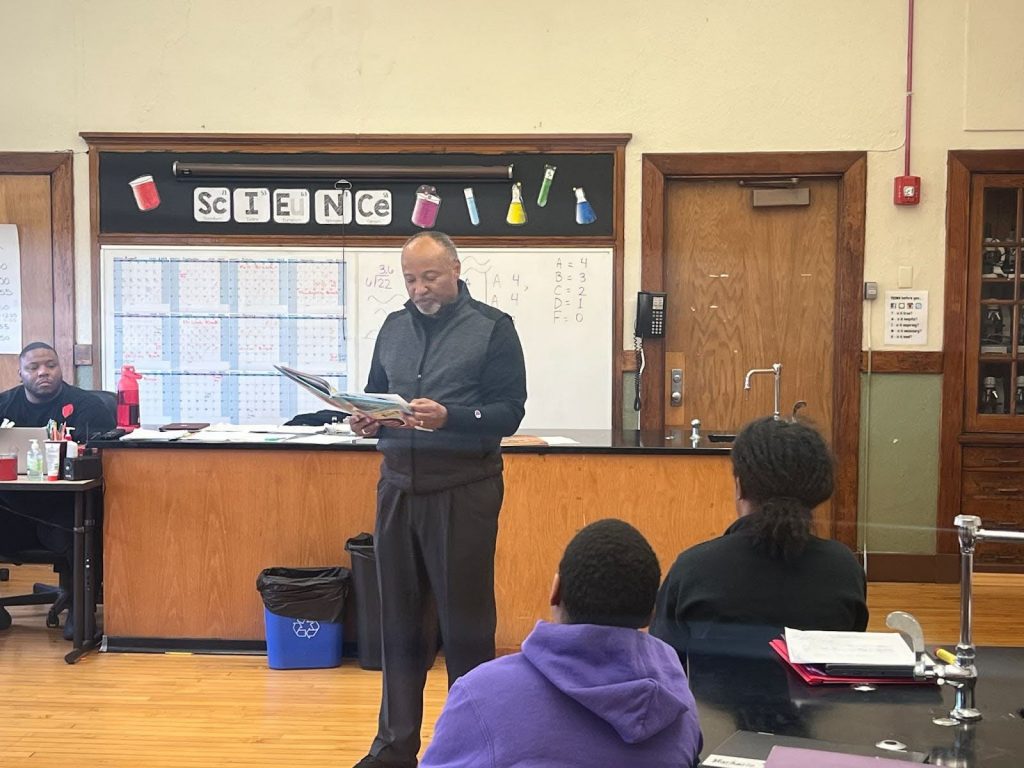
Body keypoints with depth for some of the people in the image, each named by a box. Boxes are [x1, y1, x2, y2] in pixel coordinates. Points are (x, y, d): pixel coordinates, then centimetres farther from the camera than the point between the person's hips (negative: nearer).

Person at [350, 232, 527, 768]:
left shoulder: (492, 327, -3)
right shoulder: (394, 327, 12)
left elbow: (509, 412, -10)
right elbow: (375, 395, 17)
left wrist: (449, 416, -25)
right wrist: (366, 421, -6)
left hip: (463, 488, -5)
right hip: (398, 484, 5)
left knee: (465, 619, 4)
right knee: (399, 618, 11)